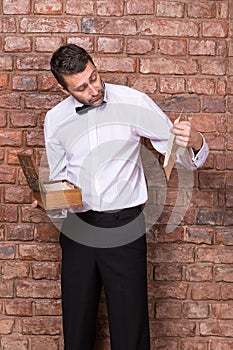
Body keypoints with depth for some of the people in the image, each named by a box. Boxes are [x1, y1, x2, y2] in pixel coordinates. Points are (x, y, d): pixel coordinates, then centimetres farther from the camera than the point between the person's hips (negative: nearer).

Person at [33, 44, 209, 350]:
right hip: (77, 226, 3)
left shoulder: (134, 103, -6)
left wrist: (194, 142, -26)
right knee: (77, 322, 15)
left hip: (125, 224, -3)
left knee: (130, 324, 3)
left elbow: (180, 154, -4)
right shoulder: (55, 120, 2)